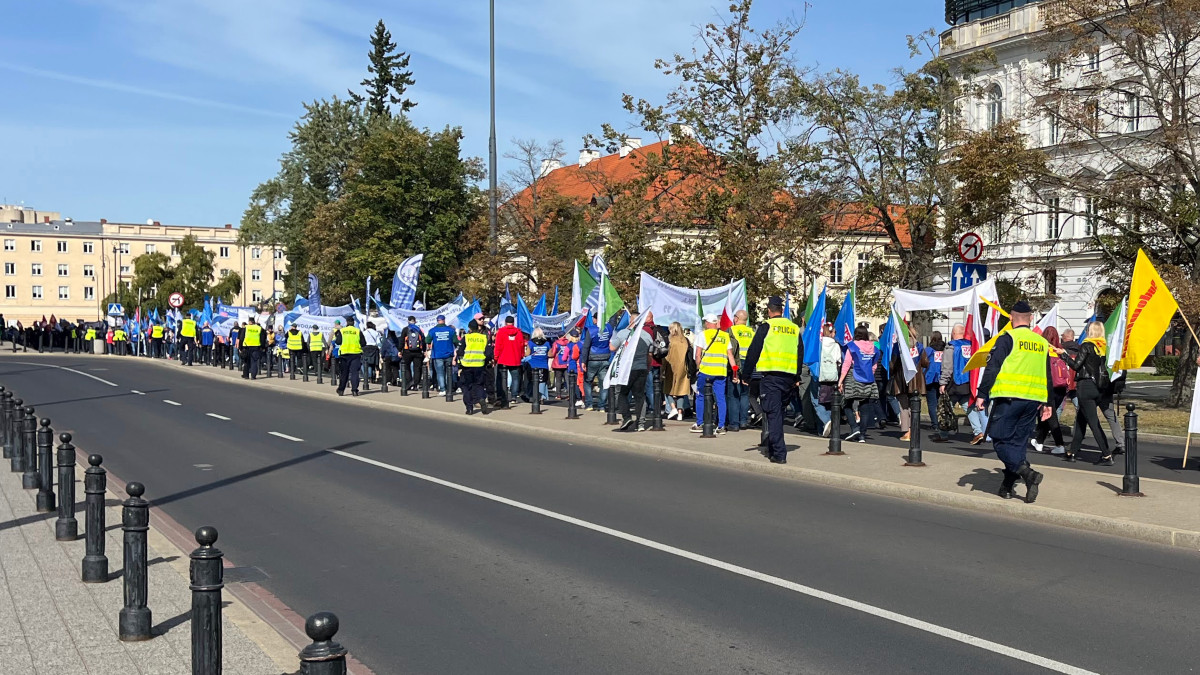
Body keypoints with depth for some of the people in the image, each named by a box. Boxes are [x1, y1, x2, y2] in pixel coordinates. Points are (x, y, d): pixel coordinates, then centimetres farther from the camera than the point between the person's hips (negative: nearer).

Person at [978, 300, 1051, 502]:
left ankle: (1027, 473, -21)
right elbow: (1048, 375, 20)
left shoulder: (1007, 338, -4)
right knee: (1018, 442, 12)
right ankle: (1007, 485, 13)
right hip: (1033, 400, 6)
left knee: (1001, 441, -2)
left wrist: (982, 394, -7)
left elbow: (992, 368, -10)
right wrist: (1047, 402, 27)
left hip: (1009, 399, -6)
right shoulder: (1042, 343, 15)